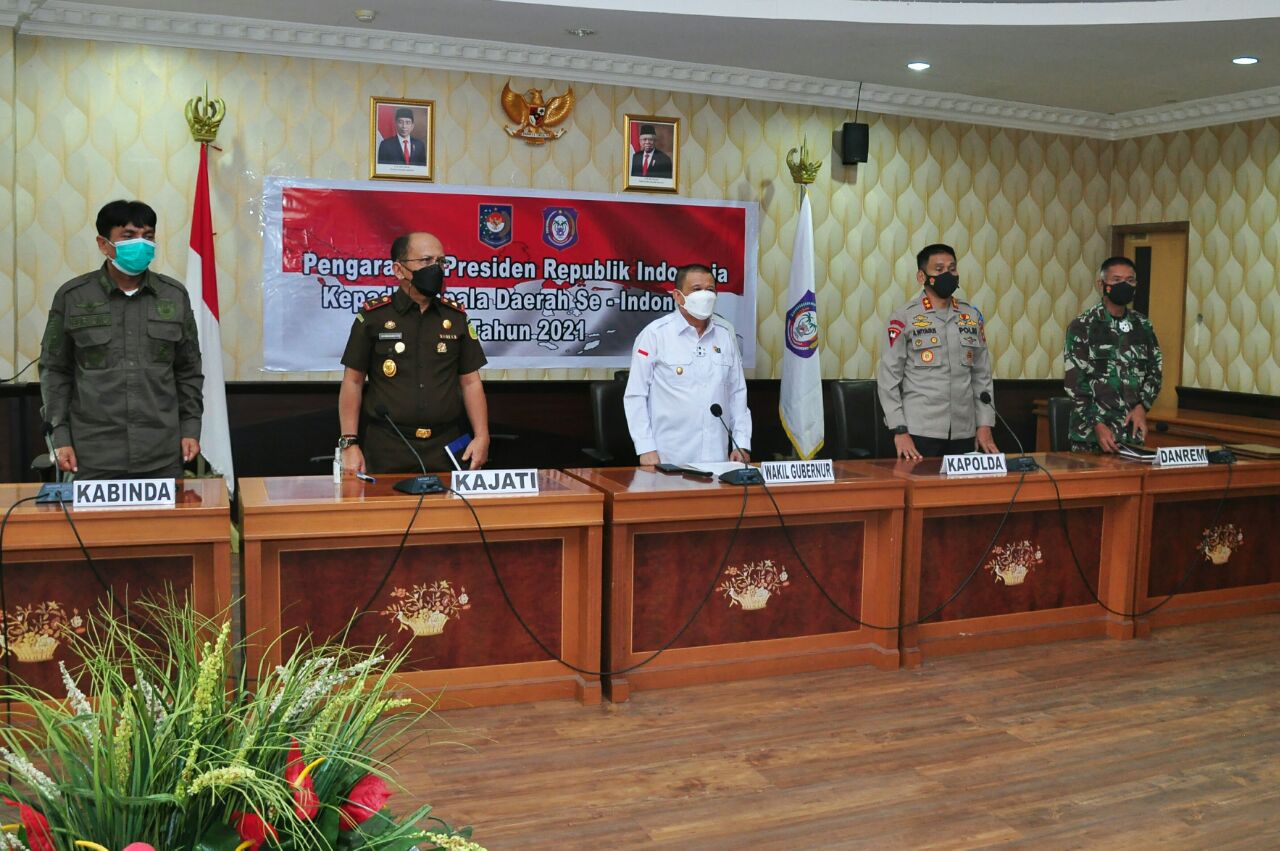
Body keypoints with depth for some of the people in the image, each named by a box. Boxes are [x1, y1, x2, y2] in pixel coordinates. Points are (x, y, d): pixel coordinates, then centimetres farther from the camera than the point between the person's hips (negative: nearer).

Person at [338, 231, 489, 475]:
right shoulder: (373, 315, -1)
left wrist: (481, 437, -2)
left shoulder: (456, 316, 7)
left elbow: (470, 381, 8)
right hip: (387, 448, -2)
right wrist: (350, 443, -6)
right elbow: (353, 382, 1)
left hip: (446, 448, 2)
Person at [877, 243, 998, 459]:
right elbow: (888, 378, -5)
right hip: (920, 432, -4)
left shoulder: (972, 316, 10)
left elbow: (982, 376, 12)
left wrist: (985, 424, 5)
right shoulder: (903, 318, -3)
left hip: (964, 432, 4)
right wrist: (899, 430, -11)